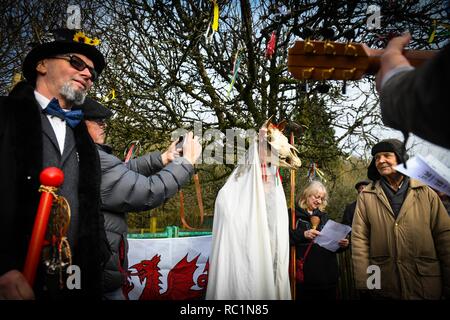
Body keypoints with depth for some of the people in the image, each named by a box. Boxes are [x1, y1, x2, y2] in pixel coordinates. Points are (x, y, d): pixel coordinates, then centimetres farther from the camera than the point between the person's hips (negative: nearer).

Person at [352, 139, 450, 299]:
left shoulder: (426, 192, 3)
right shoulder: (366, 195, 0)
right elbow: (359, 239, -4)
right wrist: (364, 283, -9)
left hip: (426, 287, 1)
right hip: (383, 286, 0)